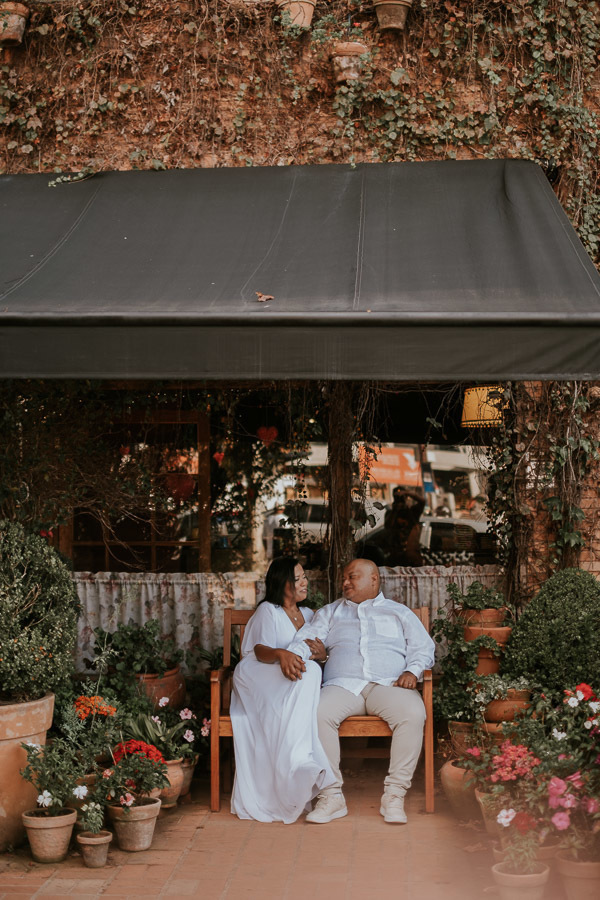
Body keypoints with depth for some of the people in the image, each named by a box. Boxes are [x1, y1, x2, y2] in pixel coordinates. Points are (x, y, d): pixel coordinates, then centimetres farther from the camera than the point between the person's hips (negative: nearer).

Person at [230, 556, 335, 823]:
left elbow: (321, 654, 20)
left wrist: (321, 653, -6)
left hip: (300, 682, 5)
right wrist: (281, 654, -33)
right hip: (259, 676, -5)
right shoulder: (268, 611, 8)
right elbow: (260, 650, -9)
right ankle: (298, 762, -47)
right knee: (307, 672, -36)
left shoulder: (308, 614, 27)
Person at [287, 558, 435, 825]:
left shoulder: (399, 612, 23)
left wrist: (412, 671, -7)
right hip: (342, 684, 1)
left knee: (413, 713, -34)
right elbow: (307, 638, 13)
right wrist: (292, 655, -10)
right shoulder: (330, 612, 27)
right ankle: (331, 795, -26)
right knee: (317, 713, -32)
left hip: (389, 684, -1)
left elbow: (423, 648, 14)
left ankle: (394, 795, -26)